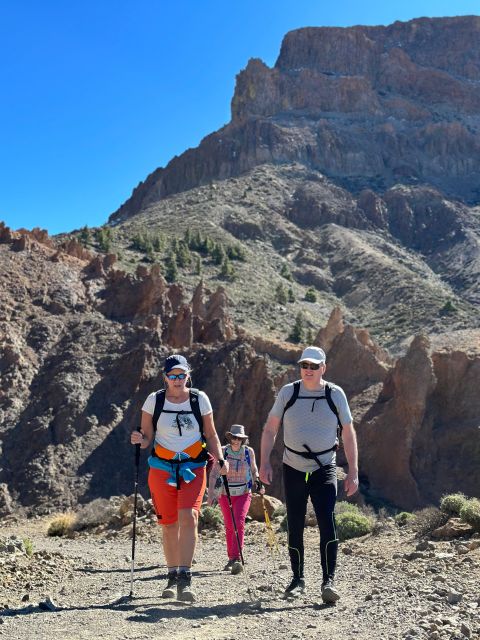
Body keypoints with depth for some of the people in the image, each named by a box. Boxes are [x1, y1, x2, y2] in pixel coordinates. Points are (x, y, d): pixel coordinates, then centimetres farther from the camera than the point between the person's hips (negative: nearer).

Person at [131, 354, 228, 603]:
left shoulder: (200, 399, 1)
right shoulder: (154, 400, 0)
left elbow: (210, 435, 9)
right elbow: (148, 438, 4)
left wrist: (220, 459, -4)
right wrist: (140, 440, -18)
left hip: (193, 468, -1)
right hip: (162, 468, 1)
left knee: (188, 517, -18)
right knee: (169, 524, 5)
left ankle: (185, 578, -15)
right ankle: (172, 577, 21)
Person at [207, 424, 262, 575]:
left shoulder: (249, 451, -1)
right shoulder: (222, 452, -5)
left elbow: (253, 470, 16)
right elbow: (214, 473, -2)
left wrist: (256, 482, 0)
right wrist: (211, 494, -6)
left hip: (243, 493, 0)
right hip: (225, 494, 0)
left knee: (239, 523, -17)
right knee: (229, 527, 7)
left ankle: (236, 559, -20)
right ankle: (231, 559, 22)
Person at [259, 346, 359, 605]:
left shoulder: (335, 394, -2)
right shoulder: (288, 392, -1)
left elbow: (348, 435, 3)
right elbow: (270, 429, 5)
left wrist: (353, 472, -1)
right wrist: (264, 463, -3)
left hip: (324, 469, -1)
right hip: (293, 469, 2)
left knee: (327, 520, -18)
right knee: (295, 527, 8)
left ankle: (328, 581, -12)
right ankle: (297, 579, 24)